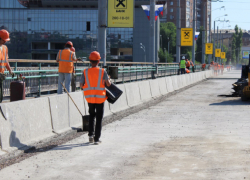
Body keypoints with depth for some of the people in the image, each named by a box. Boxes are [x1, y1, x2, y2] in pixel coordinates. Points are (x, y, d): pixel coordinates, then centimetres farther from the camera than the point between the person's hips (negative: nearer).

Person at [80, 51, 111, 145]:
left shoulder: (85, 72, -3)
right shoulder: (102, 71, -8)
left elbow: (81, 85, -5)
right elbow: (108, 84, -13)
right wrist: (108, 81, 9)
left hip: (90, 98, 2)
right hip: (100, 98, -2)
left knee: (91, 116, 21)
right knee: (99, 118, 6)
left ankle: (91, 134, 10)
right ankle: (96, 138, 4)